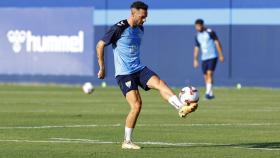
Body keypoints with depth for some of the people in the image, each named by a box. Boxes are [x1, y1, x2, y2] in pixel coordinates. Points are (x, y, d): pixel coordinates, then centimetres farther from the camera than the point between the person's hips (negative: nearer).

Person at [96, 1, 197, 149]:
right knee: (136, 105, -16)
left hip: (139, 69, 6)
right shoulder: (119, 29, -12)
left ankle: (182, 108, -37)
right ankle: (127, 142, -3)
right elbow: (100, 45, -8)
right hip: (124, 74, -6)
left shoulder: (140, 29, 10)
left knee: (160, 83, -21)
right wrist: (102, 68, -7)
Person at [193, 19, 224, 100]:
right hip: (204, 58, 6)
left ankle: (208, 92, -25)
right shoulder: (197, 36, 11)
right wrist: (195, 60, 12)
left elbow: (217, 43, -7)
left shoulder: (210, 32, -6)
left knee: (209, 73, -18)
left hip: (212, 57, -6)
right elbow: (196, 48, 17)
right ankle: (211, 94, 13)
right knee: (206, 76, 4)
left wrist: (221, 55, -12)